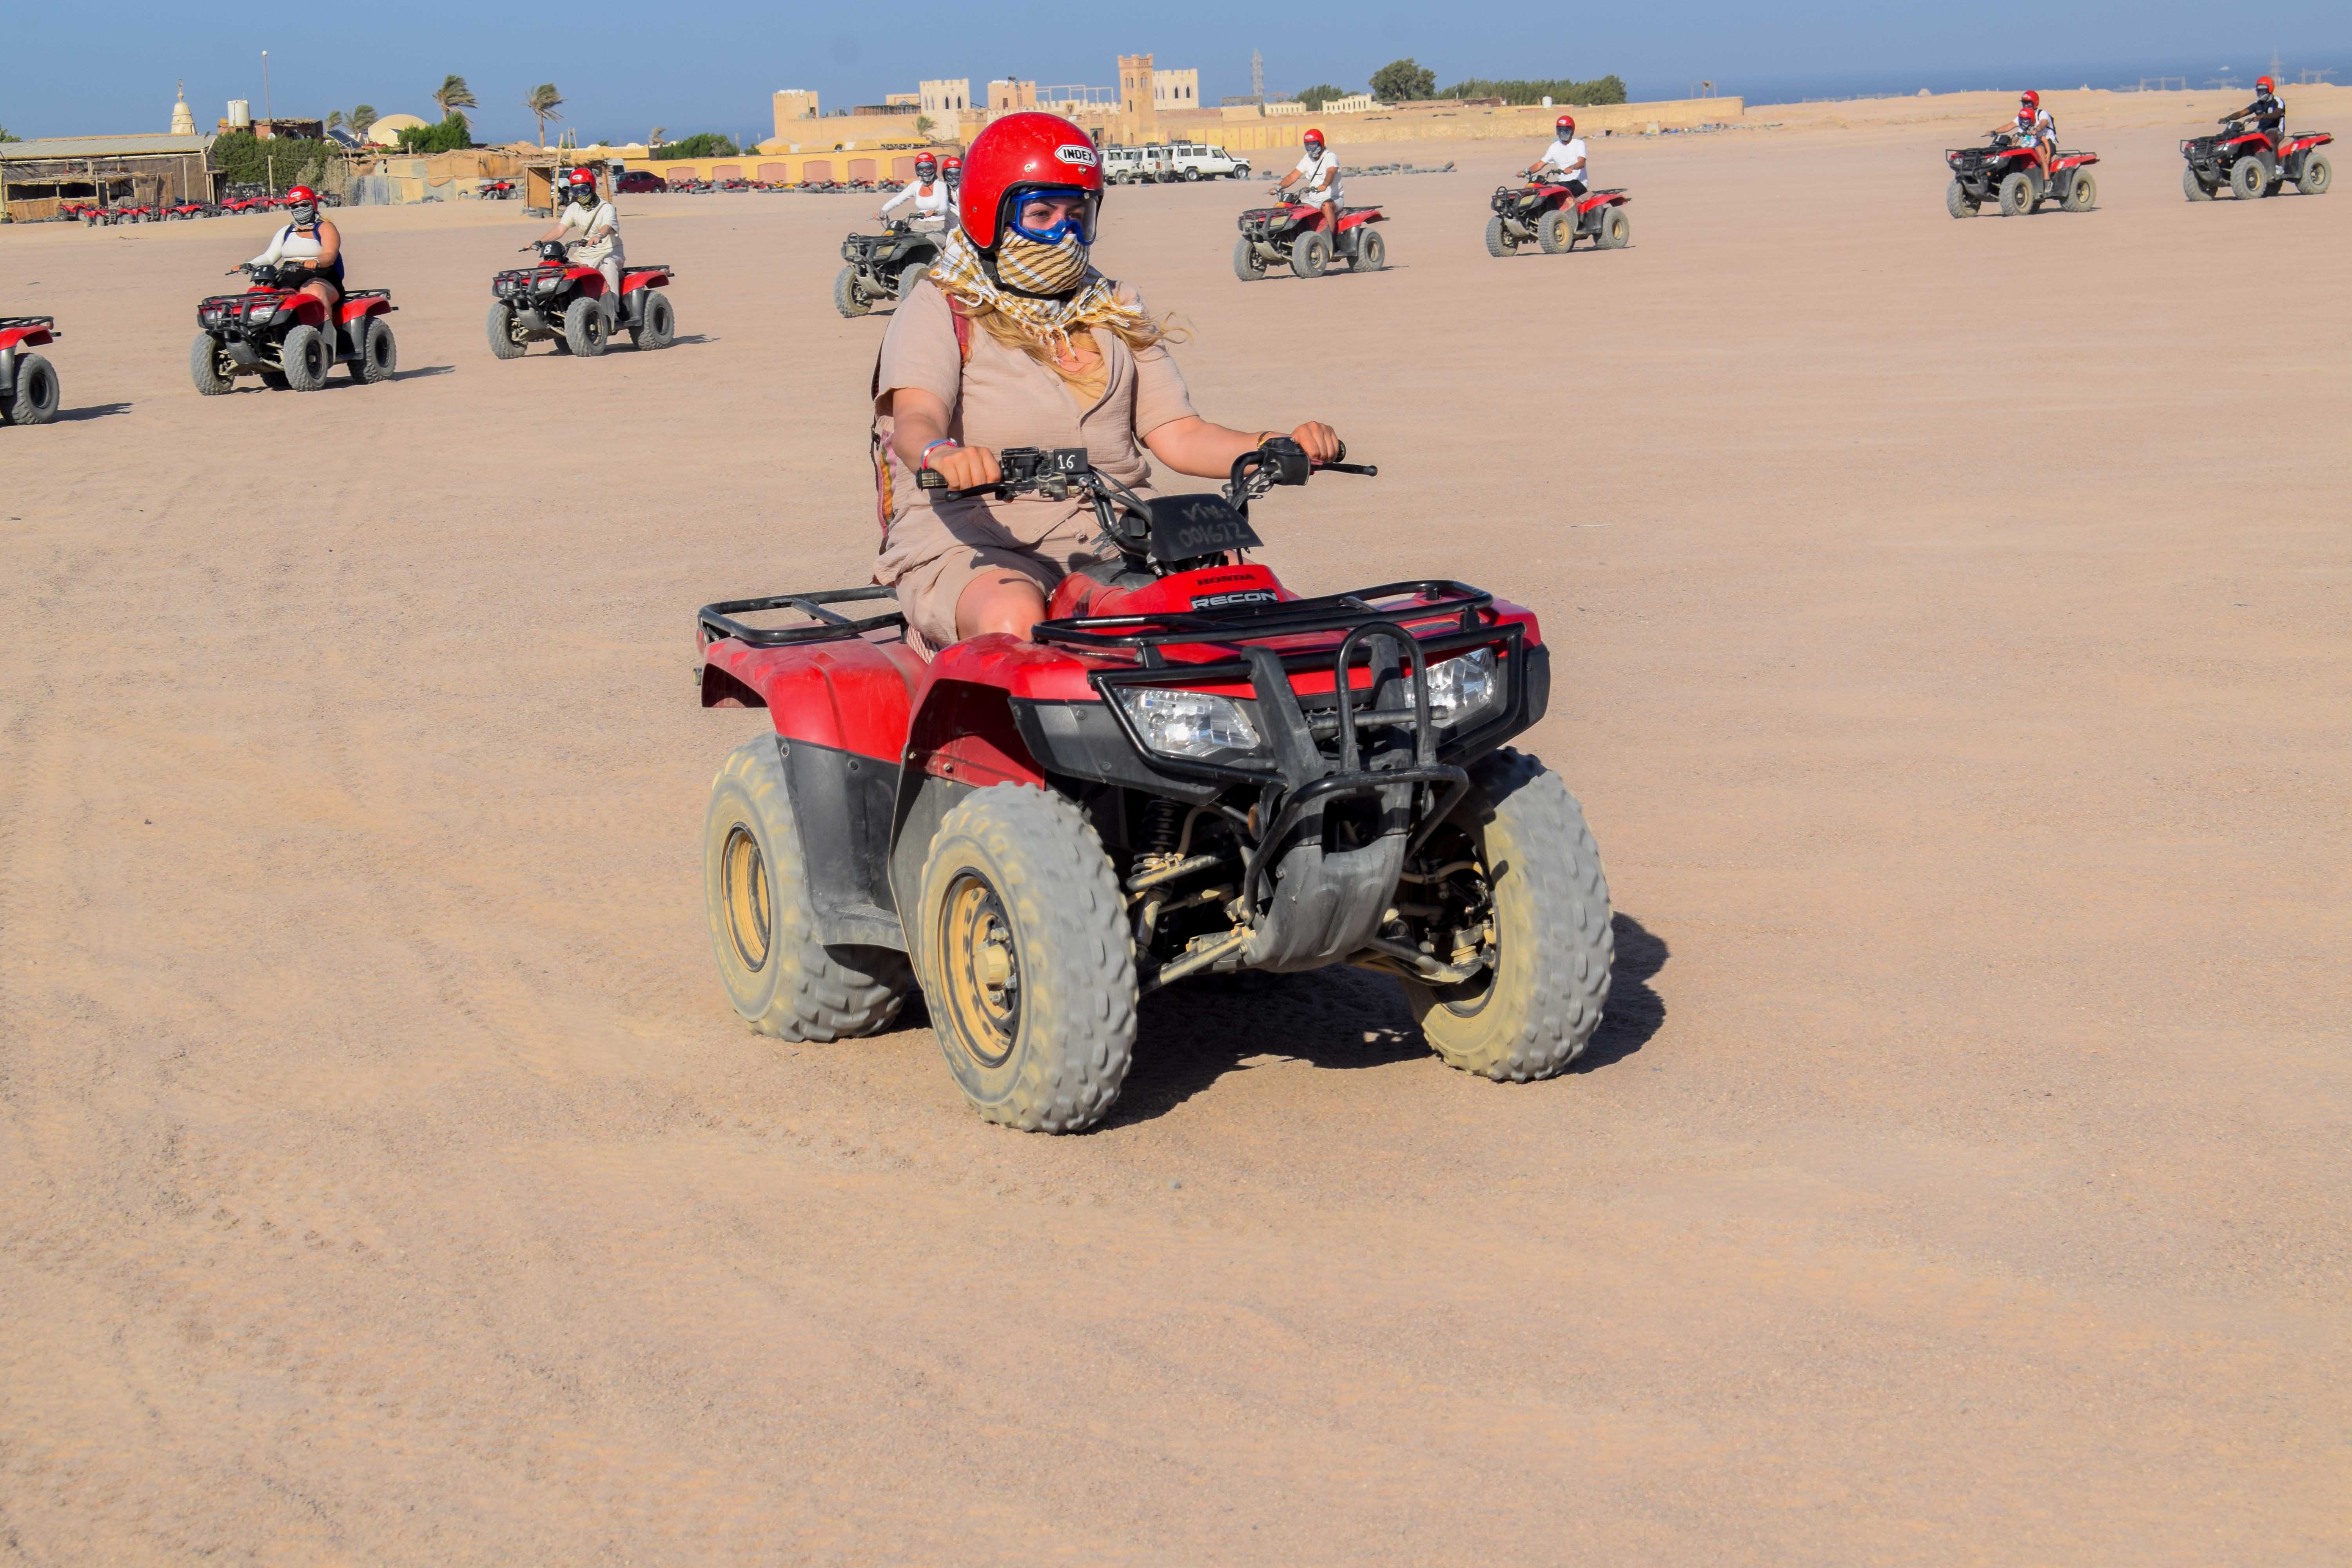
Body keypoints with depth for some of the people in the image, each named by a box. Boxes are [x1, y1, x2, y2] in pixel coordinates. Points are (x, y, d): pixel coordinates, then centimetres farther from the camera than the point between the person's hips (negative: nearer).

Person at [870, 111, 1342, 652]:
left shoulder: (1117, 313, 21)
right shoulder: (940, 309, 4)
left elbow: (1176, 434, 12)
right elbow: (916, 418, -14)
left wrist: (1281, 447, -7)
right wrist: (940, 454, -41)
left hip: (1112, 535, 5)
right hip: (973, 539, -4)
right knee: (1015, 621, -39)